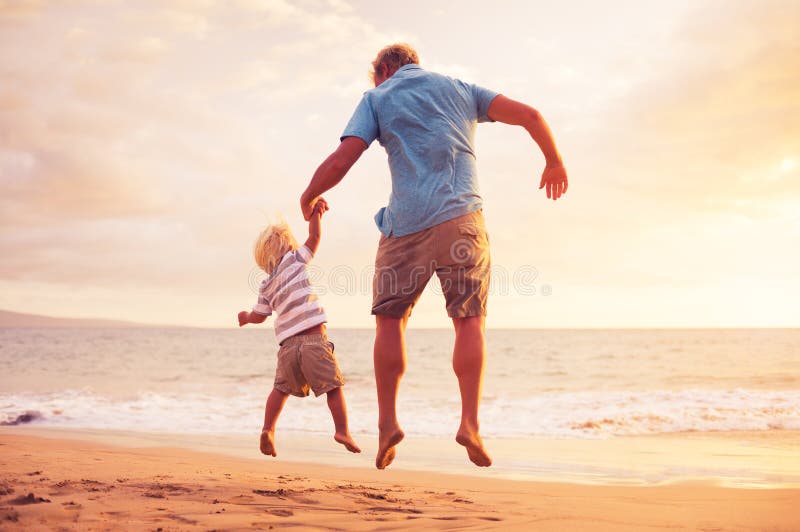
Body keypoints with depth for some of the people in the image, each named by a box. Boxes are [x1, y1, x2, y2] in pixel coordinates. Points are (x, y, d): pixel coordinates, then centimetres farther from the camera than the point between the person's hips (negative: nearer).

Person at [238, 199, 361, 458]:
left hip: (288, 345, 5)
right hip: (314, 339, -5)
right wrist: (316, 212, 11)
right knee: (333, 385, 2)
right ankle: (342, 430, -4)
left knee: (281, 388, 19)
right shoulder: (293, 261, 4)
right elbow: (314, 238, 1)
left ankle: (268, 429, 8)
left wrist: (245, 317, 48)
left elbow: (259, 316, 26)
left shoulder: (266, 286, 17)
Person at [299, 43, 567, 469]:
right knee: (469, 321, 4)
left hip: (406, 223, -1)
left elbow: (340, 161, -1)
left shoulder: (377, 99, 13)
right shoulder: (459, 89, 21)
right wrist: (555, 162, 27)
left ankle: (387, 421, 7)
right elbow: (530, 115, 12)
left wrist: (309, 197, 17)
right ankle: (470, 423, -8)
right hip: (461, 217, 1)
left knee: (390, 317, 12)